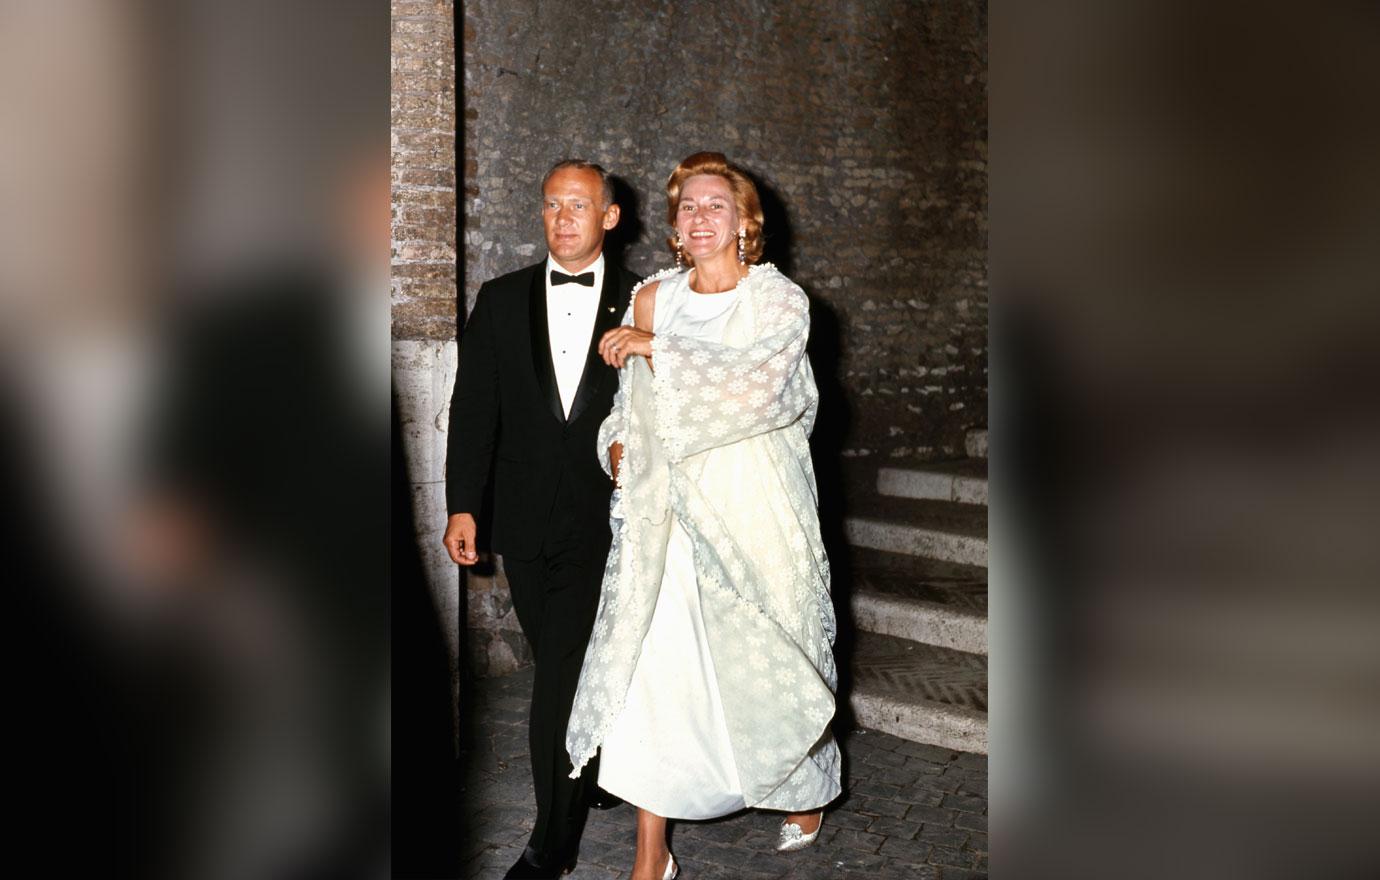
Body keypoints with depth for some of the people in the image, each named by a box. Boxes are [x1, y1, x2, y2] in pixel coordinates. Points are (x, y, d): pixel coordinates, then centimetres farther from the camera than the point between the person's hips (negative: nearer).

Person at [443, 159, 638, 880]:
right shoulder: (502, 300, 8)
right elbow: (474, 407, 5)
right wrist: (462, 505, 0)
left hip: (606, 520, -3)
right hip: (525, 521, 3)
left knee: (562, 681, -8)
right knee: (565, 672, 15)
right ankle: (600, 772, 38)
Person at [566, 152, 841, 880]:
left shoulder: (780, 300, -3)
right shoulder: (651, 299, 8)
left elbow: (759, 387, -21)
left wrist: (656, 348, -19)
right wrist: (619, 444, -1)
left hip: (754, 510, -2)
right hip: (667, 509, 3)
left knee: (773, 659, 10)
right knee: (648, 661, -6)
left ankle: (809, 789, 40)